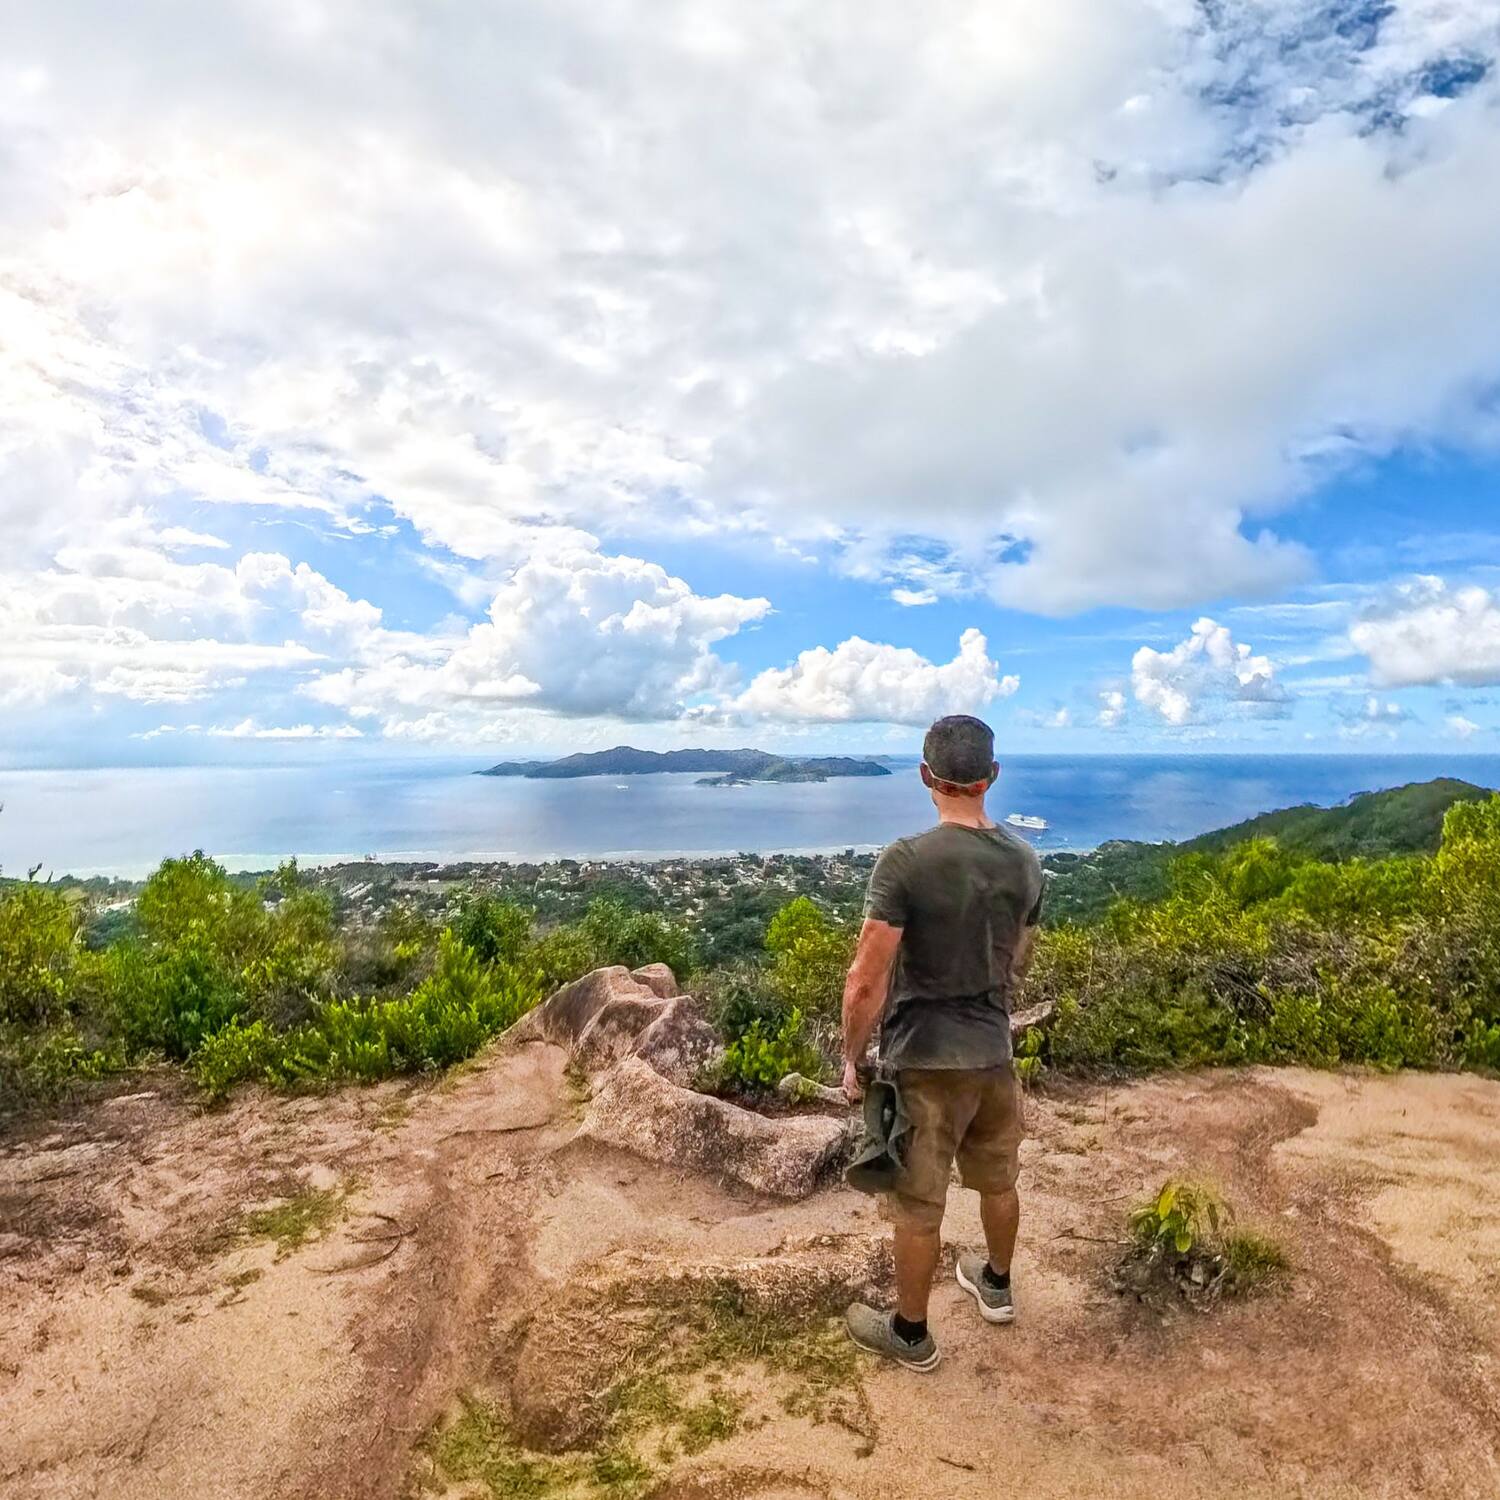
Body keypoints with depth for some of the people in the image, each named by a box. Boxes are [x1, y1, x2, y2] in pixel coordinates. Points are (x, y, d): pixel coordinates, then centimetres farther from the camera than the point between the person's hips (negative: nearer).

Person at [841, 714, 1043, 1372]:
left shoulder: (905, 862, -23)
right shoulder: (1024, 861, -4)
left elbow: (866, 982, -22)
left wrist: (852, 1059, -7)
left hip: (925, 1060, -5)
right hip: (995, 1051, 6)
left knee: (917, 1205, 12)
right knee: (998, 1179, 26)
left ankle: (910, 1334, 31)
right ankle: (996, 1284, 49)